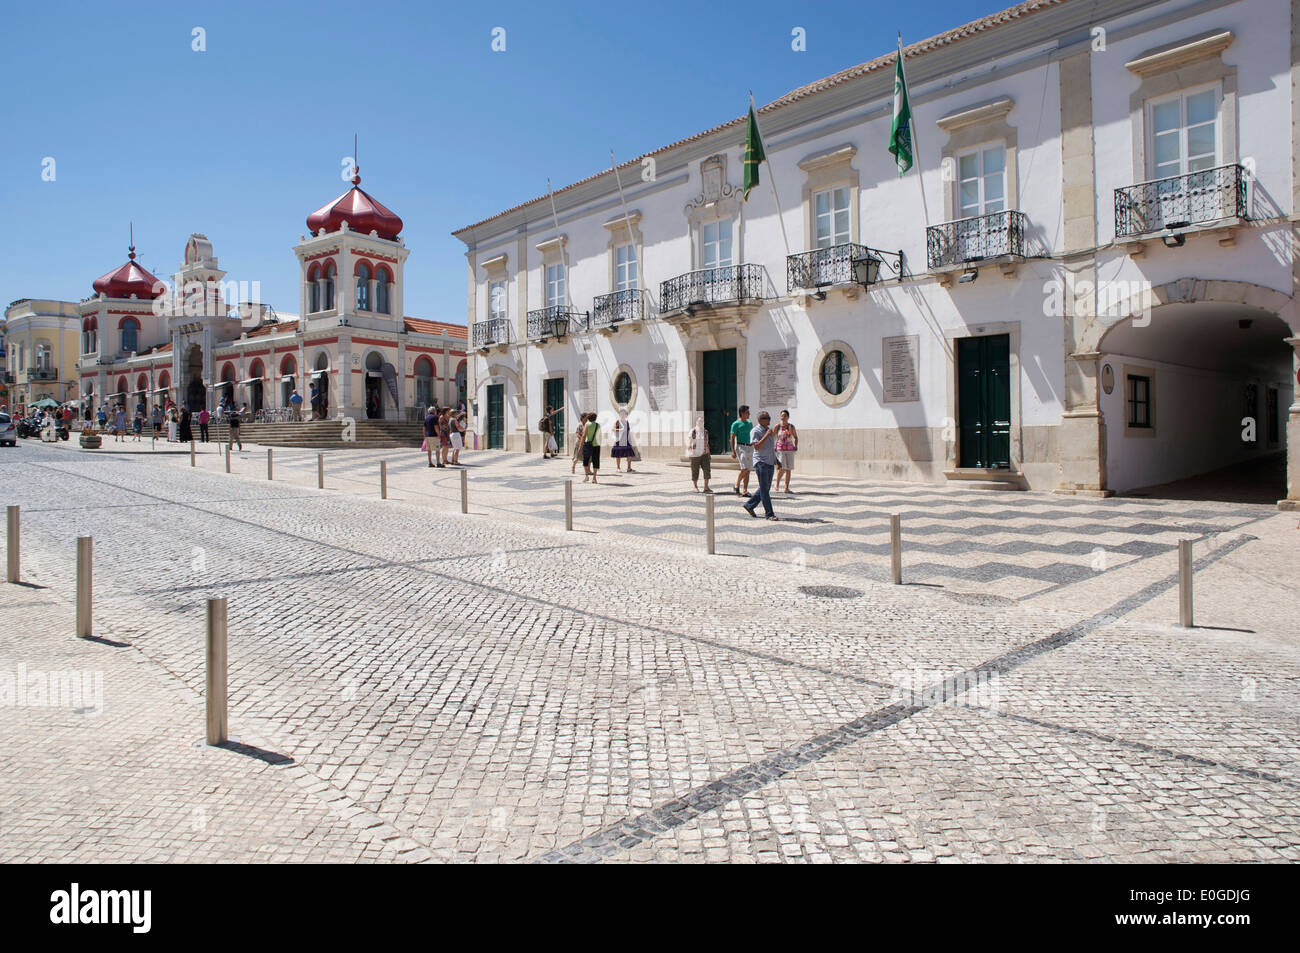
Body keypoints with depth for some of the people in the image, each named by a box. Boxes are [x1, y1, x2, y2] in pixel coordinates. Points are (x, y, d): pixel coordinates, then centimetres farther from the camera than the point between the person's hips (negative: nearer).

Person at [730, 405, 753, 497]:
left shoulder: (749, 423, 16)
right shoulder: (736, 424, -4)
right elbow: (732, 438, -6)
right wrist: (733, 451, -14)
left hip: (750, 447, 7)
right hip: (741, 447, -7)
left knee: (748, 470, 4)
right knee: (745, 468, -17)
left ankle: (744, 490, 7)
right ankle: (736, 486, 1)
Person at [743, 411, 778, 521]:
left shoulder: (770, 430, 16)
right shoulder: (755, 431, -8)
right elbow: (757, 447, -21)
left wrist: (776, 460, 21)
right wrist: (767, 435, -22)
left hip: (770, 463, 8)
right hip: (761, 462, -8)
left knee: (766, 488, 11)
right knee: (764, 489, -6)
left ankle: (749, 505, 24)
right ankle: (769, 514, -3)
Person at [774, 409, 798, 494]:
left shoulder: (791, 426, 5)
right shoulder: (778, 426, -1)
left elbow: (795, 437, 17)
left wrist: (796, 446, 1)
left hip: (790, 449, 3)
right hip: (780, 449, -3)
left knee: (788, 469, 2)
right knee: (782, 468, -15)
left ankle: (787, 488, 10)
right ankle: (777, 484, 8)